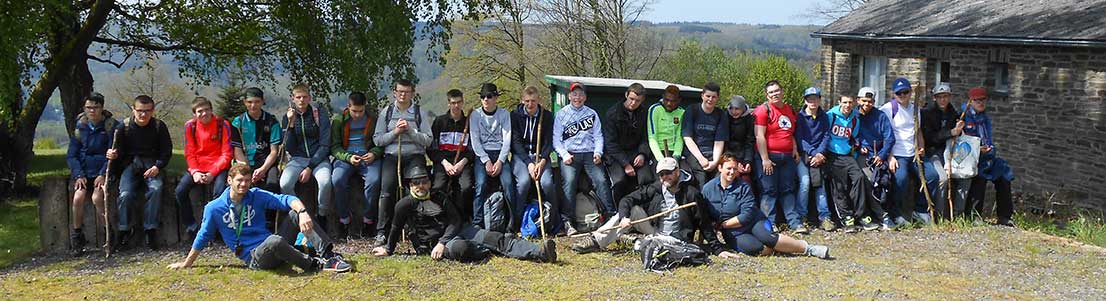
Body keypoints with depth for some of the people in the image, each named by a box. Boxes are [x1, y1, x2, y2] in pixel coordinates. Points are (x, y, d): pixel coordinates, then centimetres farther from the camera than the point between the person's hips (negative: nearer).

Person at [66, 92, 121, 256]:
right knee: (78, 197, -24)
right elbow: (71, 155, 7)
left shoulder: (112, 125, -1)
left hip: (103, 171, -3)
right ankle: (77, 237, -12)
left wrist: (103, 174, -17)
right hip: (84, 172, 3)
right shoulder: (80, 126, 9)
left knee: (97, 197, -29)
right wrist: (79, 175, -7)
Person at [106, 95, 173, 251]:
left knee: (156, 188, -30)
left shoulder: (159, 126, 1)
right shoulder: (124, 125, 1)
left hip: (152, 164, 0)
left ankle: (150, 230, -22)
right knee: (125, 194, -25)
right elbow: (120, 150, 4)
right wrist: (114, 154, -20)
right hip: (130, 164, 0)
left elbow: (167, 151, 4)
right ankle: (124, 231, -9)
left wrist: (157, 166, -12)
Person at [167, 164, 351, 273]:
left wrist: (302, 212, -28)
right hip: (254, 258, -4)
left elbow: (288, 200, -7)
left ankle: (329, 255, -31)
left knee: (295, 213, -17)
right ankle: (315, 265, -23)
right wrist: (187, 264, 19)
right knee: (274, 240, -39)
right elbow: (202, 238, 12)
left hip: (273, 251, 4)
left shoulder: (257, 196, 5)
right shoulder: (214, 209, 0)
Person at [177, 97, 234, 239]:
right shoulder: (190, 126, 2)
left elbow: (227, 154, -7)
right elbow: (189, 153, 4)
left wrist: (212, 173, -16)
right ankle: (192, 227, -5)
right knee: (180, 190, -20)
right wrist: (195, 172, -13)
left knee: (219, 191, -30)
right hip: (197, 167, 3)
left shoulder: (222, 125, -7)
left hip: (218, 167, -3)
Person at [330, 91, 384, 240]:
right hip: (345, 157, 0)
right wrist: (348, 157, -15)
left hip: (368, 156, 0)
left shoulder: (373, 120, 11)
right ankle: (344, 220, -17)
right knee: (338, 179, -31)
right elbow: (334, 146, 4)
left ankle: (368, 221, -17)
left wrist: (374, 154, -10)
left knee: (374, 180, -32)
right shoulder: (339, 121, 9)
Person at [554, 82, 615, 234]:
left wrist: (598, 152, -3)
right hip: (569, 155, -2)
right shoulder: (561, 114, 12)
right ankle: (568, 221, -27)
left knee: (601, 180, -19)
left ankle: (611, 215, -15)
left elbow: (598, 136, 15)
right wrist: (564, 154, -9)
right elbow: (556, 139, 7)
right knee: (569, 181, -25)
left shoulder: (592, 114, 19)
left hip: (589, 153, 2)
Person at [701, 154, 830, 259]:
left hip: (754, 223, 0)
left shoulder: (743, 187, -4)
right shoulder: (707, 189, 0)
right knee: (754, 248, -32)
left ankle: (807, 248, -22)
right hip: (733, 234, 0)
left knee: (766, 237, -33)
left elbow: (747, 215, -11)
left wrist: (721, 224, -10)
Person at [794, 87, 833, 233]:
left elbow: (826, 136, 5)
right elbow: (799, 138, -7)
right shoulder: (800, 116, -1)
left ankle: (824, 217, 3)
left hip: (818, 155, 4)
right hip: (803, 155, -4)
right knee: (805, 183, -17)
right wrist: (813, 153, -15)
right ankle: (799, 219, -15)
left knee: (820, 184, 0)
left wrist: (819, 153, -10)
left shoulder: (824, 117, 10)